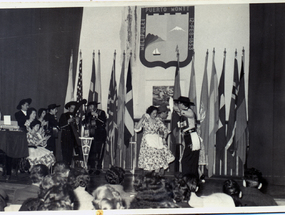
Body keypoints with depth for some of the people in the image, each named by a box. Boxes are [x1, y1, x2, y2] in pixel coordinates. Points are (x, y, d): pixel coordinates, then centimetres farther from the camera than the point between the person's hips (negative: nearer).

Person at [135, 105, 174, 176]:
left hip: (157, 142, 2)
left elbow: (165, 130, 15)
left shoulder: (158, 121, 11)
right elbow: (136, 128, -8)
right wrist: (142, 118, -12)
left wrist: (164, 138, -1)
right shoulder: (144, 121, 4)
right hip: (148, 143, -2)